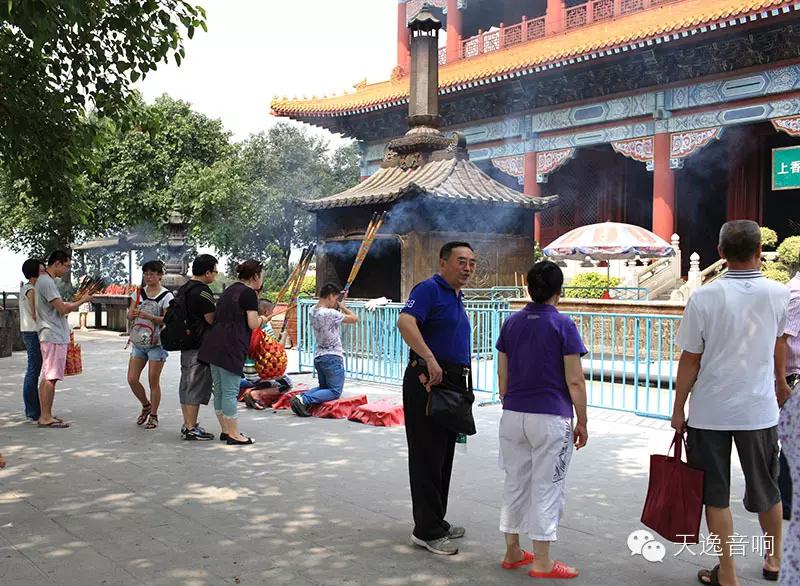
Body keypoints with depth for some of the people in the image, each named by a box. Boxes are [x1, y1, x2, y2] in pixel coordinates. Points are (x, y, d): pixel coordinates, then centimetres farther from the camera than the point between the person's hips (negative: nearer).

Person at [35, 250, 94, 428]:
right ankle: (46, 417, -5)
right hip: (53, 336, -11)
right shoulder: (47, 282, -15)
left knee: (47, 377, 12)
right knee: (50, 377, -8)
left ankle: (45, 415, 16)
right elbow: (63, 308, -18)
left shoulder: (45, 280, 18)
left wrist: (71, 306, 13)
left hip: (53, 336, 11)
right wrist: (82, 300, -6)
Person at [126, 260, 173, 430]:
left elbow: (167, 320, -13)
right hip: (138, 341, 5)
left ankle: (153, 415, 15)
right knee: (132, 380, 3)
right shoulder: (138, 293, 8)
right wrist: (133, 314, -23)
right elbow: (129, 314, 1)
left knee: (153, 381, 0)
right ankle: (146, 406, 27)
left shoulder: (166, 296, -6)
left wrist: (149, 316, -27)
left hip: (157, 343, -5)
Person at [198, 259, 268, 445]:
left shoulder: (230, 290, 19)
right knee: (230, 391, -4)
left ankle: (225, 430, 24)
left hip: (213, 345, 9)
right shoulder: (249, 293, -7)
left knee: (219, 390, 13)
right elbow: (253, 324, -11)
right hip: (231, 348, -9)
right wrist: (262, 319, 10)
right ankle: (233, 435, 2)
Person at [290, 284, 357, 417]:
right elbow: (354, 319, -10)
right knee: (334, 391, -3)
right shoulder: (331, 313, -20)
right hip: (333, 357, -8)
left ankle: (301, 396, -3)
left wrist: (339, 307, 11)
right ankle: (304, 400, -22)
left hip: (318, 356, 8)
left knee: (323, 387, 23)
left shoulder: (312, 311, 4)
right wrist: (343, 307, 4)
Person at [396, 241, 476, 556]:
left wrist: (462, 386, 16)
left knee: (443, 457, 15)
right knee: (428, 457, -4)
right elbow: (405, 322, -28)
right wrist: (430, 359, -35)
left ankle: (436, 522, 26)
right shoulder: (429, 289, -11)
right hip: (428, 382, -10)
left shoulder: (456, 297, 19)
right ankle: (427, 531, 3)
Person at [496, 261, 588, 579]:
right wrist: (582, 422, -1)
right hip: (550, 418, -5)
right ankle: (542, 562, 8)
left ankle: (513, 552, 23)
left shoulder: (511, 323, 6)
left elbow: (502, 376, 10)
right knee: (546, 487, 2)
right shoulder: (563, 325, -8)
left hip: (513, 417, 5)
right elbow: (574, 382, -10)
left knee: (515, 483, 14)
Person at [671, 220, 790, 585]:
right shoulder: (779, 294, -4)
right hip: (760, 408, 3)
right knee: (766, 488, 20)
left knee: (716, 493, 9)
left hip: (709, 411, -2)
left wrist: (678, 409, 3)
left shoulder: (704, 298, -13)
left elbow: (689, 360, -9)